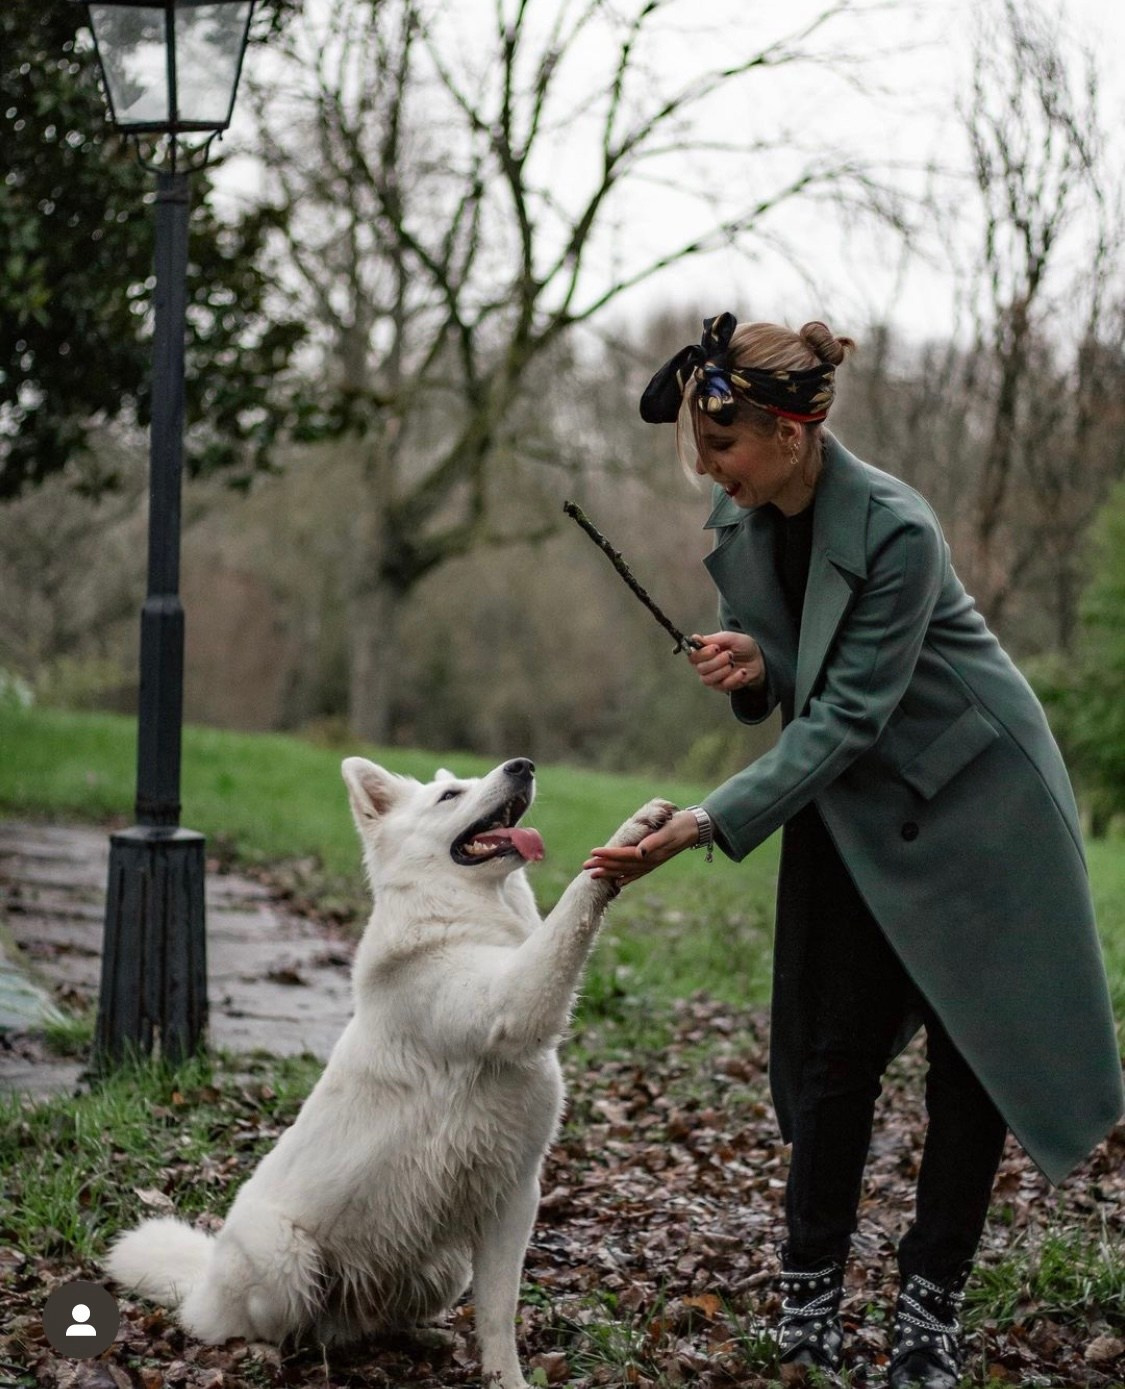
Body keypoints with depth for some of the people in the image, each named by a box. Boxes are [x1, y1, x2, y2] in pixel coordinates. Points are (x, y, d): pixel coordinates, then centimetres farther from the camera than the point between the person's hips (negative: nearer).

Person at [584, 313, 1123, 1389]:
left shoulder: (894, 530, -27)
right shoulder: (737, 518, -5)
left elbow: (847, 713, -27)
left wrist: (710, 824, -32)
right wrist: (749, 665, -17)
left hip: (970, 793, -5)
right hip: (850, 810, 5)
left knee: (973, 1046, 0)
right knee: (834, 1047, 1)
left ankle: (931, 1299, 9)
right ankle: (810, 1293, 7)